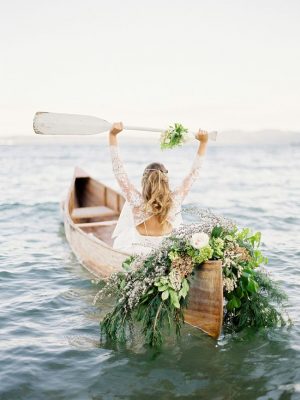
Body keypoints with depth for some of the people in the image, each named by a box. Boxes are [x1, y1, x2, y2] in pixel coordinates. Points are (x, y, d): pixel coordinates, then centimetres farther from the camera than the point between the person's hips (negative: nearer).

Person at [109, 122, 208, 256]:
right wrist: (203, 142, -1)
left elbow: (119, 171, -15)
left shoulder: (137, 203, -20)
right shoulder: (174, 202, -16)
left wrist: (112, 135, -12)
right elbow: (193, 174, -6)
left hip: (135, 253, -2)